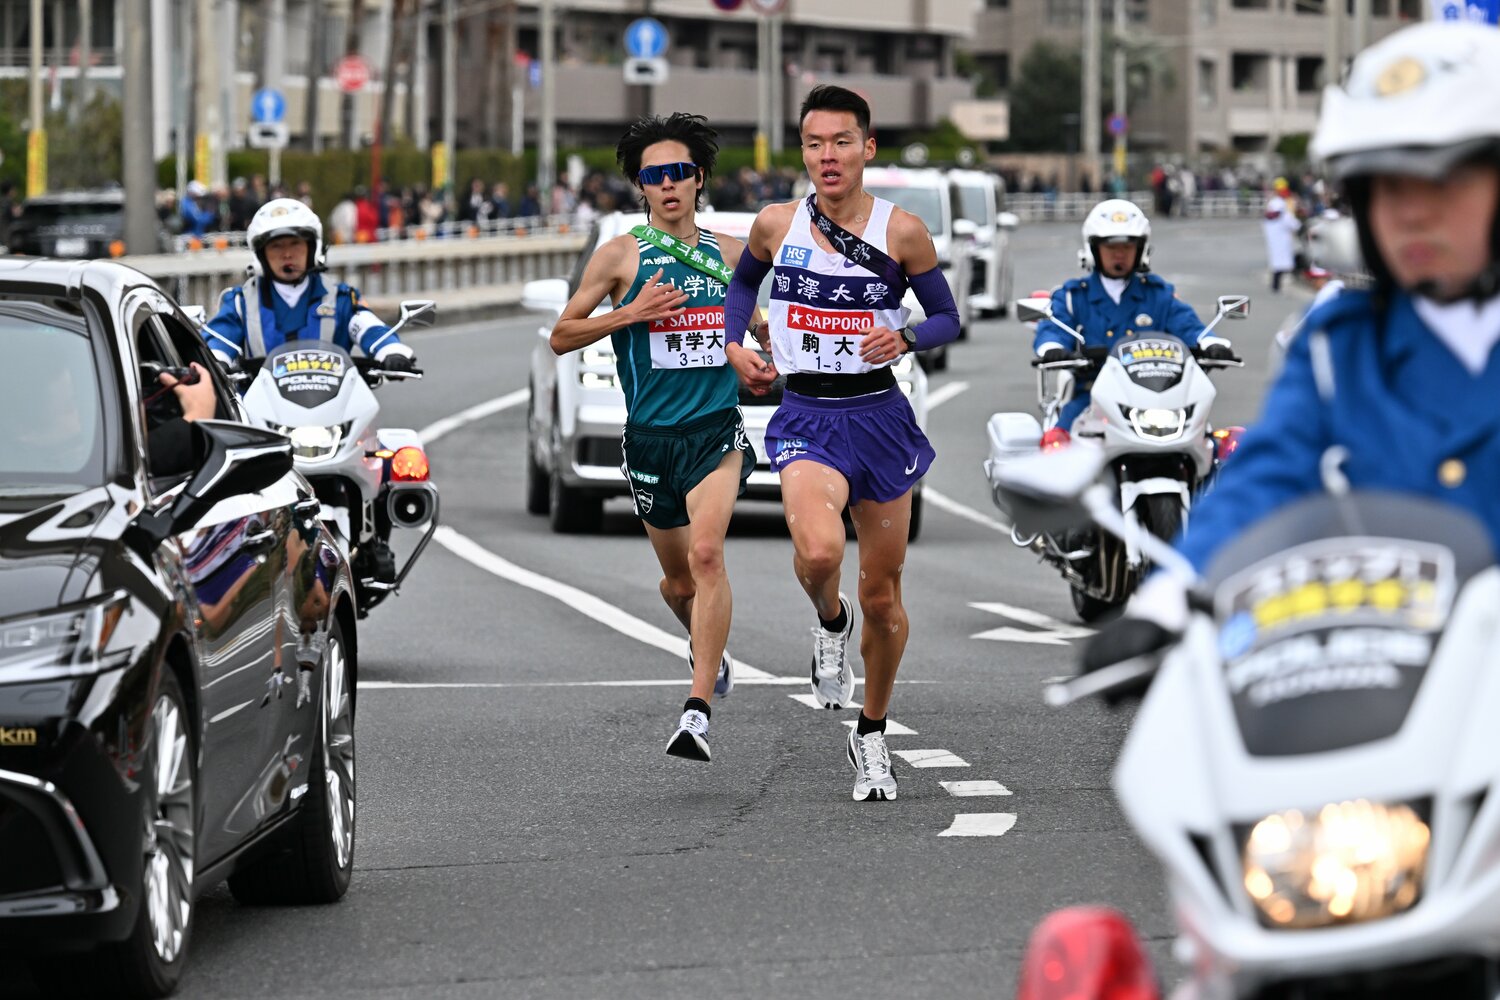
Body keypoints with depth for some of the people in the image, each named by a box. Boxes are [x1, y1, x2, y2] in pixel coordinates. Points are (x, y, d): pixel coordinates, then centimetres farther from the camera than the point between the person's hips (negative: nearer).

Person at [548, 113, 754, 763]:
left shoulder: (729, 253, 8)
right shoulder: (623, 254, 0)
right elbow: (561, 336, 1)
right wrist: (629, 314, -13)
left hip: (717, 429, -1)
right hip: (651, 435, 1)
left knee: (706, 553, -22)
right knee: (677, 576, 13)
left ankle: (699, 710, -26)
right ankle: (707, 648, 48)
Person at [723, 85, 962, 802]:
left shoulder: (901, 232, -4)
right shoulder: (776, 224, 1)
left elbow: (947, 318, 4)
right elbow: (743, 281, 22)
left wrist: (905, 338, -17)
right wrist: (733, 345, 5)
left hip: (880, 417, 1)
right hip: (807, 419, -1)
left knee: (883, 596, 8)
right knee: (819, 549, -31)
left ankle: (871, 736, 30)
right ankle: (830, 623, 6)